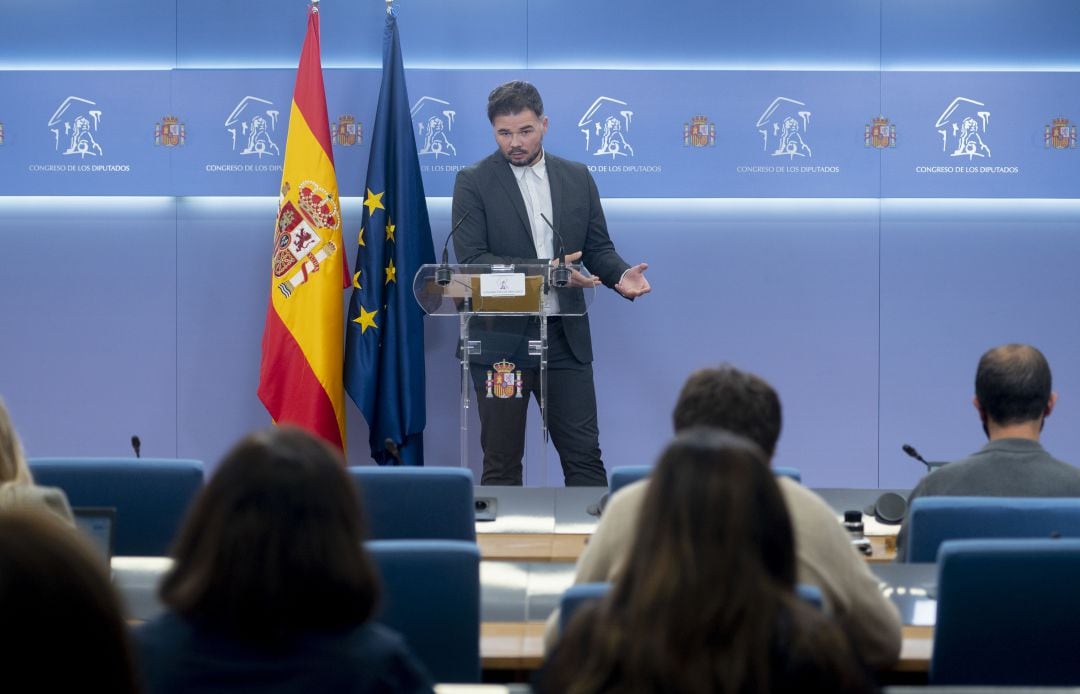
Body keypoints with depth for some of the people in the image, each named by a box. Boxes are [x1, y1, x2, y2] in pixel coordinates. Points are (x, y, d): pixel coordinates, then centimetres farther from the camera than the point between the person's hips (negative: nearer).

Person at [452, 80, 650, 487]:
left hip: (566, 338, 3)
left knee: (584, 455, 3)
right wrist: (544, 271, -20)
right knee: (502, 463, 4)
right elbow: (472, 259, -11)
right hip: (501, 339, -3)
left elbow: (598, 247, 13)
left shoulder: (577, 178, 10)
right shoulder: (474, 182, -2)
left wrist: (620, 275, -10)